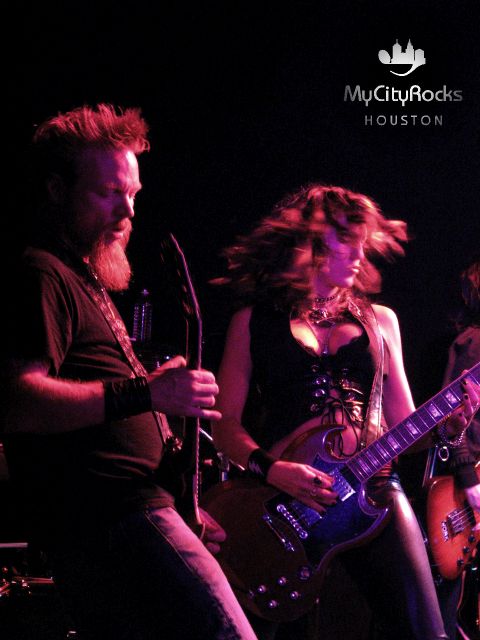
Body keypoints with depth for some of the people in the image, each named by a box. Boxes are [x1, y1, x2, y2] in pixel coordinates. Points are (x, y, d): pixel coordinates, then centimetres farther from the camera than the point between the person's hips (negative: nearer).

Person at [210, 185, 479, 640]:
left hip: (373, 487, 2)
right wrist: (269, 470, -13)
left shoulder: (379, 321, 17)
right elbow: (225, 423, 5)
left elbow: (403, 423, 17)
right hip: (282, 496, -2)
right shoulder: (254, 321, 9)